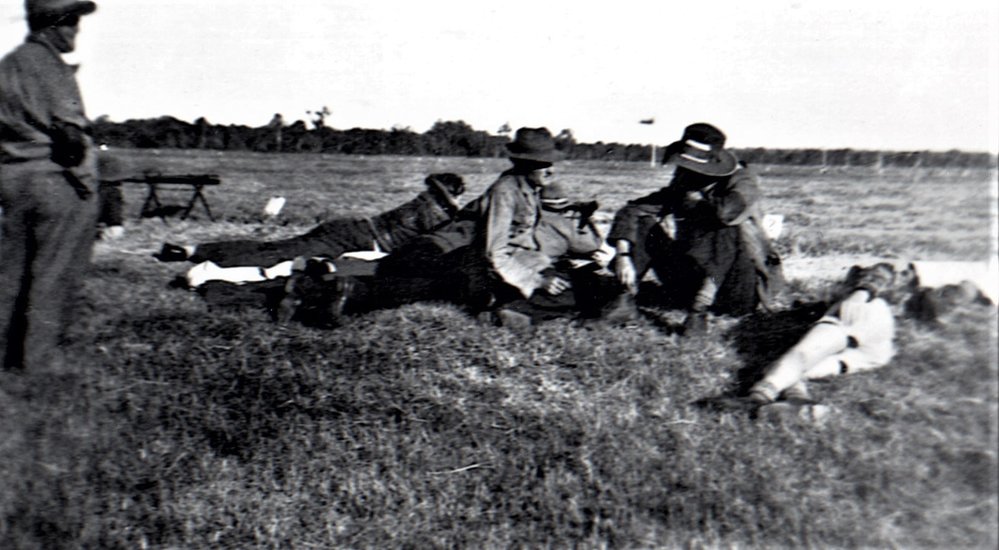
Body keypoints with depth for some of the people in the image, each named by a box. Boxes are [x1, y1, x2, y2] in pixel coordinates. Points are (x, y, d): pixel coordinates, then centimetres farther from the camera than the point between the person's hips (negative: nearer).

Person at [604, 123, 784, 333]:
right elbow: (630, 211, -4)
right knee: (643, 224, -6)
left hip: (739, 294, -4)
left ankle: (699, 311, -31)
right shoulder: (682, 187, 0)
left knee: (730, 229, -33)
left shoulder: (742, 180, -13)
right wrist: (623, 254, -19)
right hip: (696, 282, 5)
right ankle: (626, 298, -17)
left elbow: (727, 212, -38)